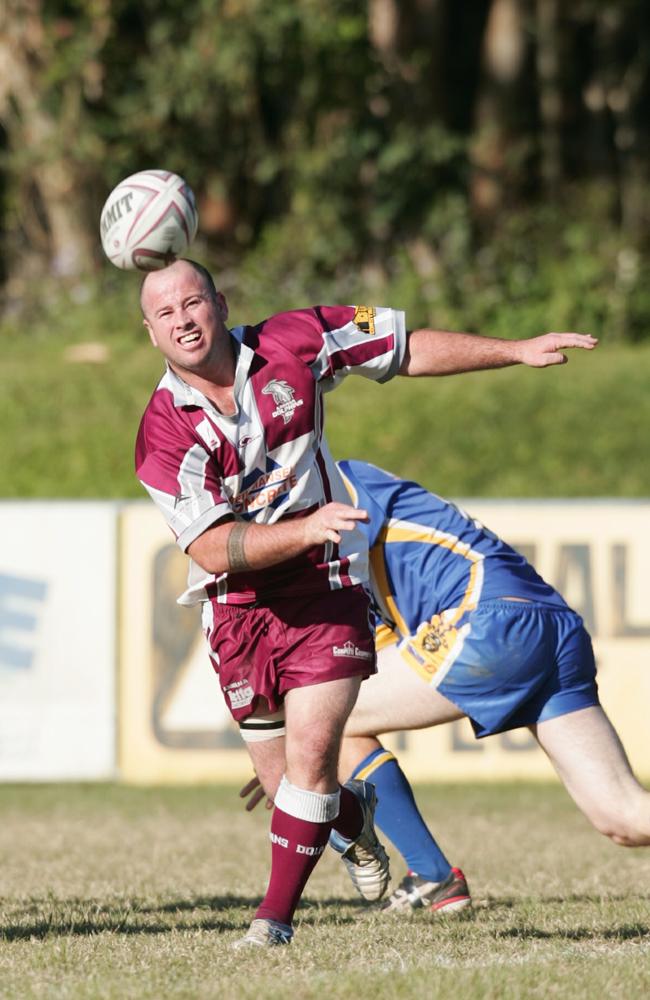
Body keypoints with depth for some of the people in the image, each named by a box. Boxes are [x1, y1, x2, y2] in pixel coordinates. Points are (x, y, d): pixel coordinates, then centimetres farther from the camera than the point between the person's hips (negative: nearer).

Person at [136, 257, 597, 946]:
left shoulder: (292, 345, -6)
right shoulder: (163, 434, -13)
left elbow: (409, 351, 8)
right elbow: (212, 550, -20)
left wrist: (518, 351, 5)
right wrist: (306, 528, -33)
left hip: (327, 590, 0)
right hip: (238, 608, 0)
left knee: (311, 747, -17)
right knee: (290, 781, 5)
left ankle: (276, 915, -5)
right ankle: (354, 819, 41)